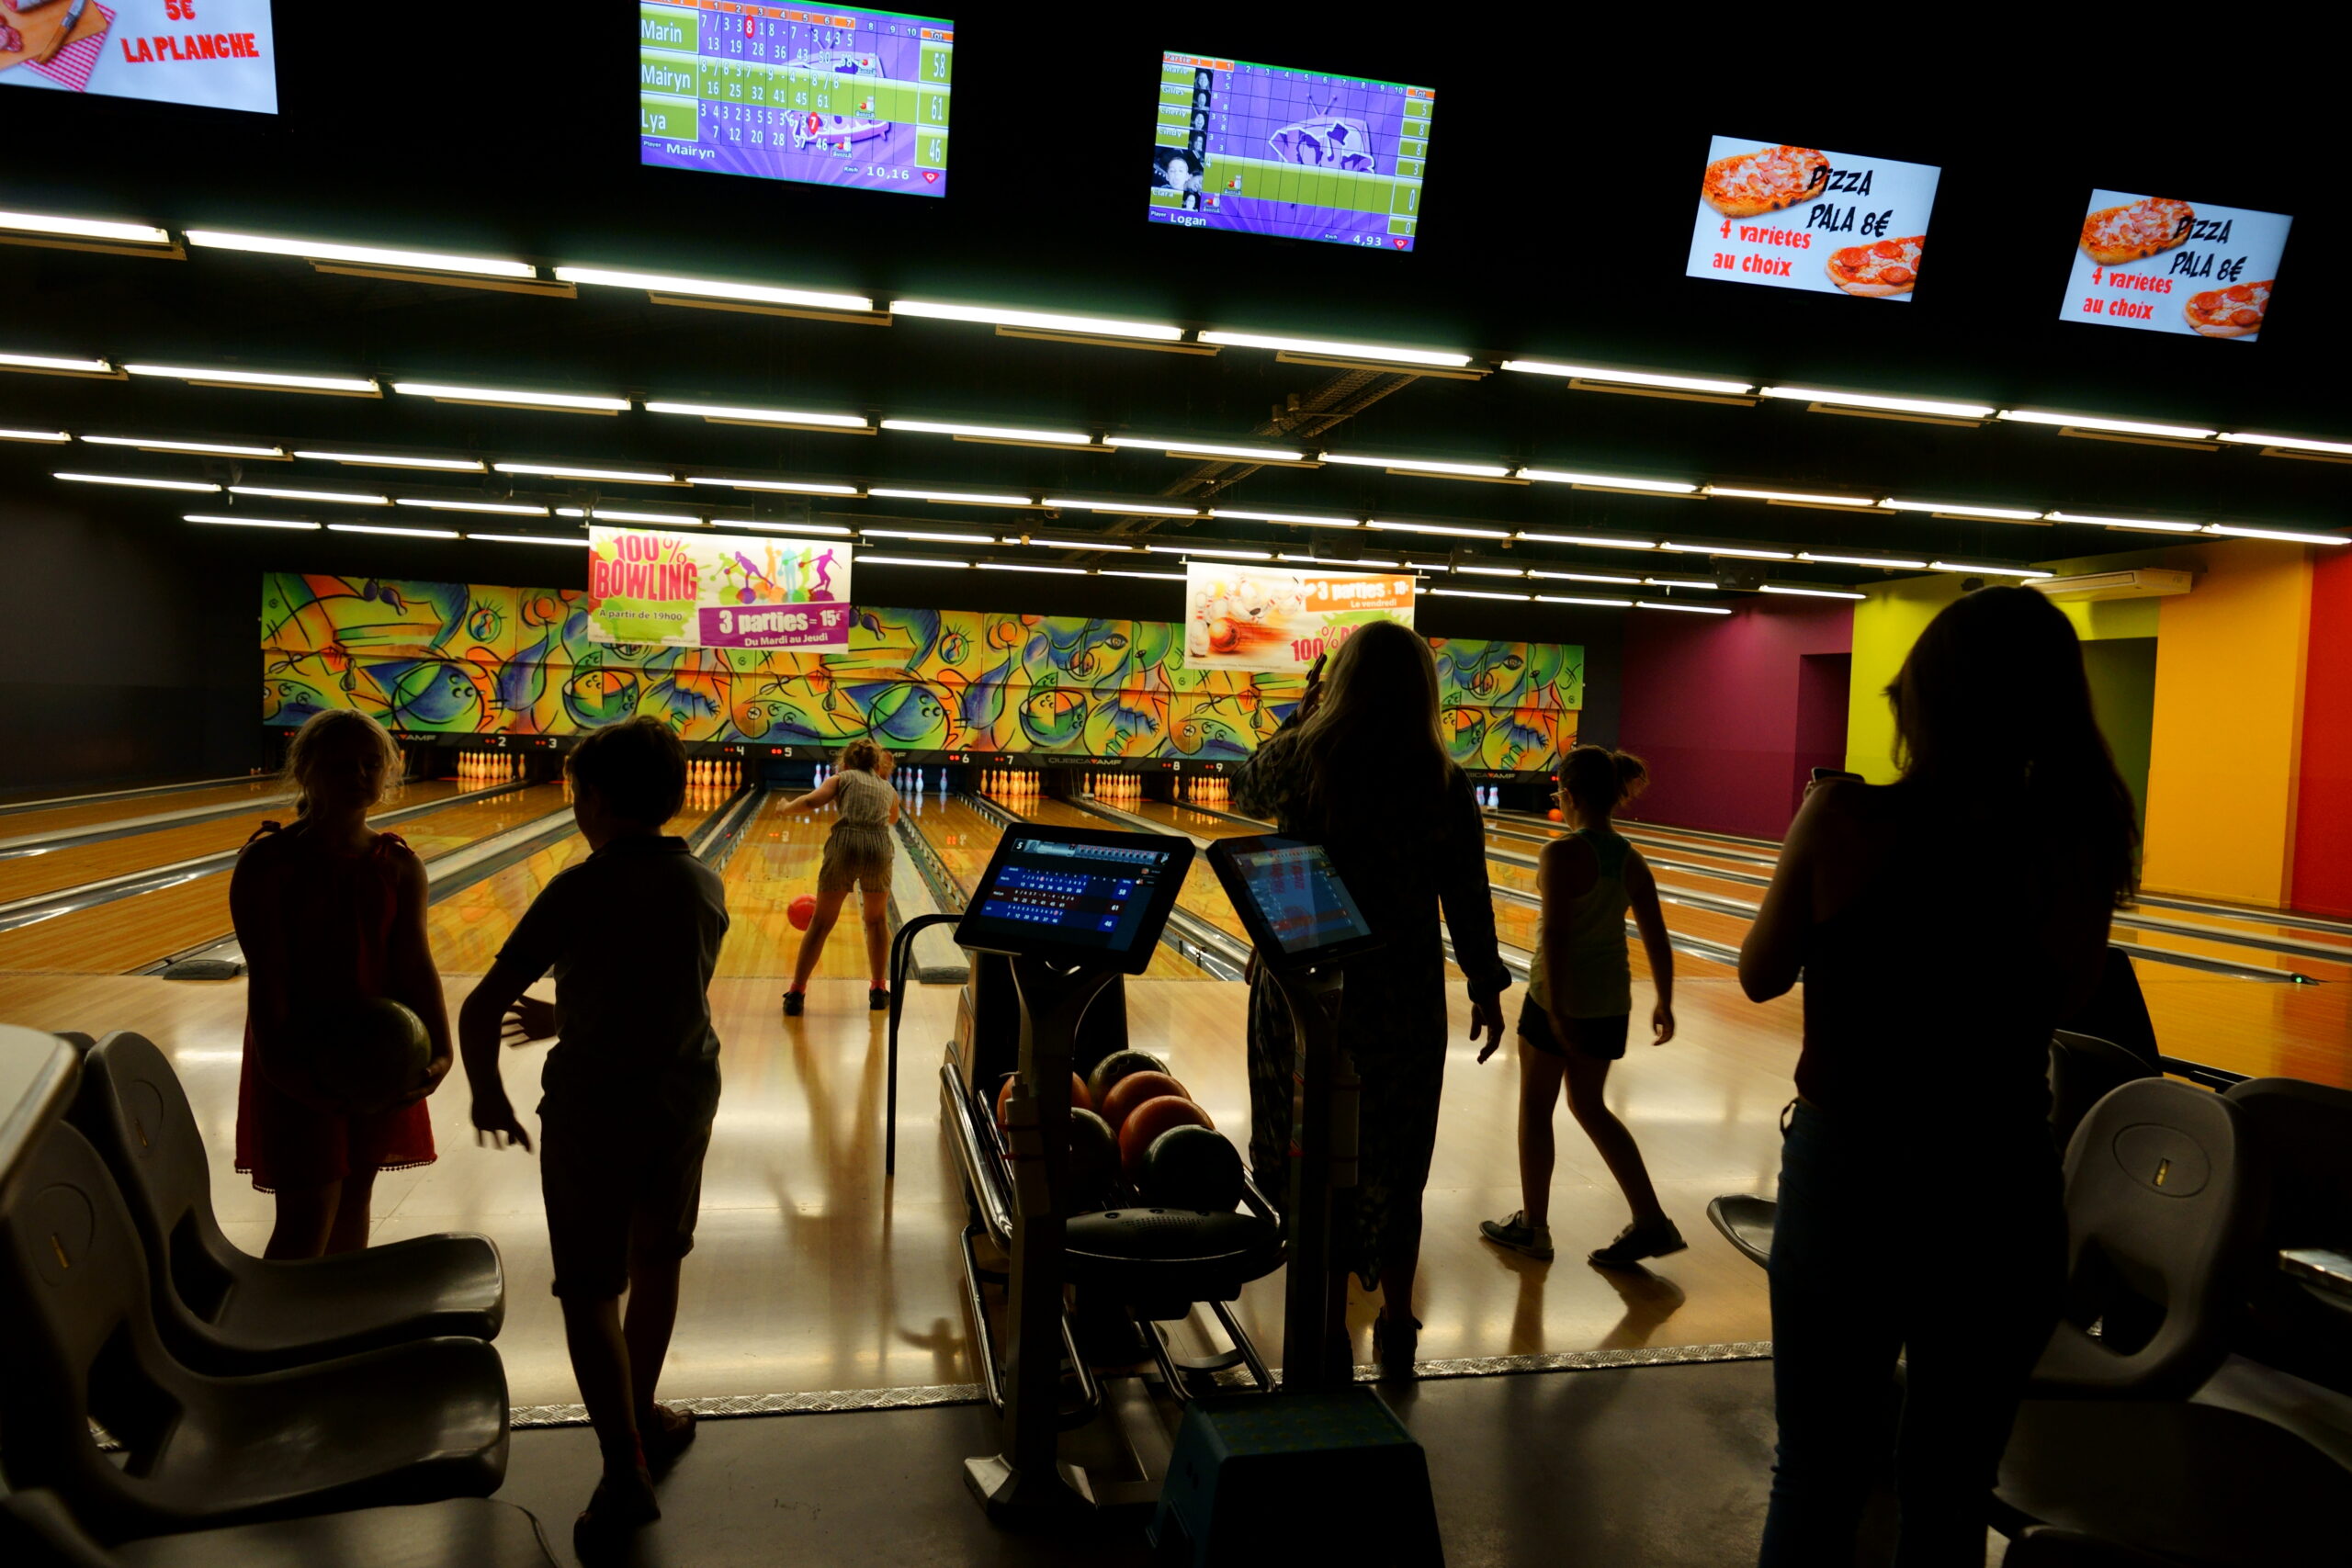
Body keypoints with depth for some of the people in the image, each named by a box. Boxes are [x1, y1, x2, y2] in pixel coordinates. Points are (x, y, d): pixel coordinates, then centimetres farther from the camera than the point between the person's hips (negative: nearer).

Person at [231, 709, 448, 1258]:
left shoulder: (400, 864, 0)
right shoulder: (267, 862, -11)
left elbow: (414, 964, -5)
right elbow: (266, 975, -14)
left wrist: (439, 1052, -17)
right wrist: (279, 1062, -22)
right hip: (300, 1059, -4)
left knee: (354, 1202, 16)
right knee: (306, 1223, -3)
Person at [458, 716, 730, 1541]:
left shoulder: (579, 890, -16)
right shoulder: (705, 885, -1)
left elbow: (481, 1010, -16)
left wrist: (488, 1096, 0)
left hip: (592, 1108, -5)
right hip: (684, 1101, 5)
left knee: (590, 1289, 6)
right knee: (656, 1262, 22)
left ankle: (626, 1470, 6)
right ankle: (641, 1418, 38)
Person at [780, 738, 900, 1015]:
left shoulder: (841, 779, 19)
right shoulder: (888, 788, 28)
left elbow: (811, 800, 0)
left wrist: (786, 806, 20)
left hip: (844, 845, -2)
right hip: (879, 848, 2)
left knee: (821, 923, 8)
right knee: (877, 920, 23)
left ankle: (797, 993, 8)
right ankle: (878, 989, 27)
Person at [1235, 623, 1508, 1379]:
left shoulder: (1297, 758, -8)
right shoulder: (1443, 784, -8)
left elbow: (1247, 793, 15)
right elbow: (1466, 899, -3)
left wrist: (1303, 713, 18)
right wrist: (1487, 987, 9)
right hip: (1402, 998, 0)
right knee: (1392, 1165, 12)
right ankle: (1396, 1322, 21)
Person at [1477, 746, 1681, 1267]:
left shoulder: (1561, 854, -19)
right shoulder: (1633, 862, 1)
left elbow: (1555, 937, -24)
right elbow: (1657, 941, 4)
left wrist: (1556, 1012, -22)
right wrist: (1664, 1005, 14)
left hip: (1559, 994, -6)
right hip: (1611, 1000, 6)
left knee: (1536, 1108, 11)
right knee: (1589, 1106, 20)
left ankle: (1533, 1226, 23)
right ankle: (1651, 1223, 19)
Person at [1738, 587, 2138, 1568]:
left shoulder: (1848, 817, -16)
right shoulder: (2077, 846, -11)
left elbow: (1760, 975, -3)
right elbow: (2063, 999, 5)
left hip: (1845, 1180, -1)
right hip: (2001, 1195, 2)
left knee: (1816, 1481, 17)